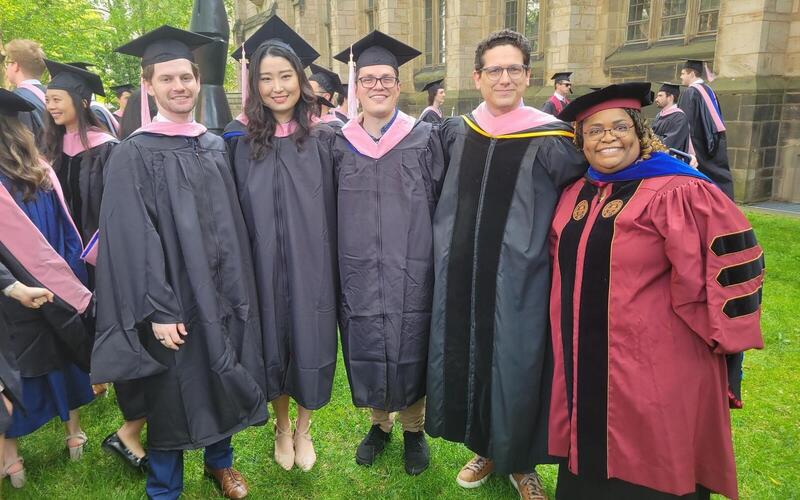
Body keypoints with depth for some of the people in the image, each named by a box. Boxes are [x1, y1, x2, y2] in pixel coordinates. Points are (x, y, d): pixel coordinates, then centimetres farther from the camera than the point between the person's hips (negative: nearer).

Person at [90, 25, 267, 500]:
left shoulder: (216, 146, 7)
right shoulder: (133, 154, -7)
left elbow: (232, 224, 9)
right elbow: (133, 239, -12)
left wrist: (238, 290, 7)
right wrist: (157, 310, -17)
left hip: (220, 290, 5)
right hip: (172, 299, -4)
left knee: (223, 380, 16)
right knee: (172, 392, 8)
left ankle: (220, 461, 40)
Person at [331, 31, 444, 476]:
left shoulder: (424, 139, -1)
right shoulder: (341, 144, 5)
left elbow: (440, 206, -1)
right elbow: (332, 213, 9)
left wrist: (434, 264, -4)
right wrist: (338, 268, 5)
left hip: (411, 271, -2)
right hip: (359, 274, 2)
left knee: (410, 352, 9)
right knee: (368, 354, 12)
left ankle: (414, 428, 31)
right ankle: (380, 423, 36)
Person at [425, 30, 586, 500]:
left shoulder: (551, 139, -8)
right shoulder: (455, 132, 4)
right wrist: (445, 249, 15)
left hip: (519, 282, -4)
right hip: (460, 278, 4)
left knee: (516, 372, 8)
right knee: (465, 364, 14)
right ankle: (485, 449, 38)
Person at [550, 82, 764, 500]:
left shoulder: (676, 193, -13)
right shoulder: (575, 195, 8)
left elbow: (730, 263, -13)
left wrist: (714, 335, -9)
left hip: (653, 371, -6)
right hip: (585, 367, 6)